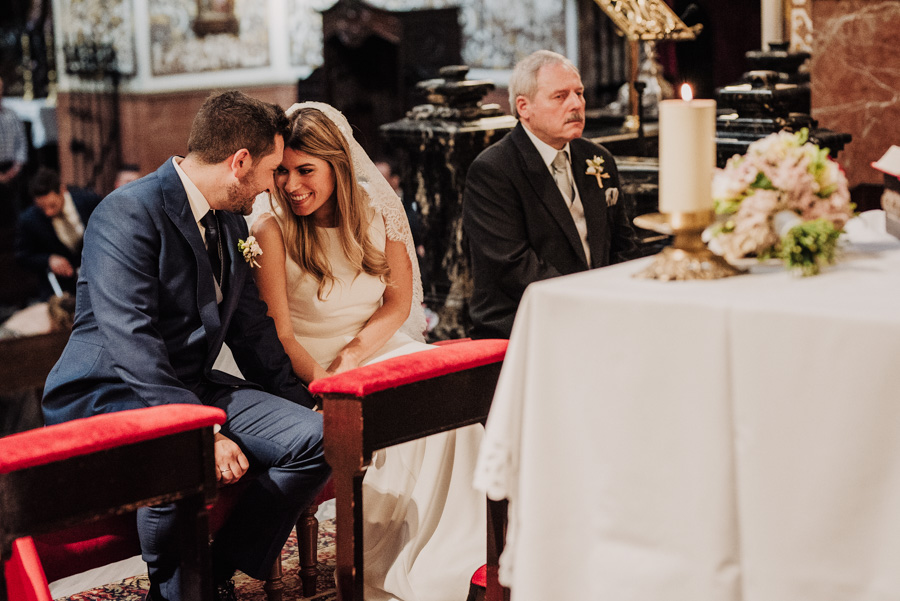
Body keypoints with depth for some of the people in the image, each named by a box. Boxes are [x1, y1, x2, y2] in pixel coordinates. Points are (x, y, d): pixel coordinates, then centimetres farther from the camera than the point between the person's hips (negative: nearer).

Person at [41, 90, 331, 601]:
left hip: (191, 386, 8)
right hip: (108, 395, -8)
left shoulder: (232, 223, 11)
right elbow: (131, 342, -26)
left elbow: (251, 326, 18)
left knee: (317, 438, -12)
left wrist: (303, 403, 8)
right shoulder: (128, 213, -18)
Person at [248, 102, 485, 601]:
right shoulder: (271, 226, -9)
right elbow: (279, 334, -12)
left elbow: (400, 300, 4)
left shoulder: (377, 207, 2)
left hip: (380, 347, 4)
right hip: (308, 365, -4)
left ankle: (446, 556, -16)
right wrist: (324, 381, -27)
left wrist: (353, 355, -12)